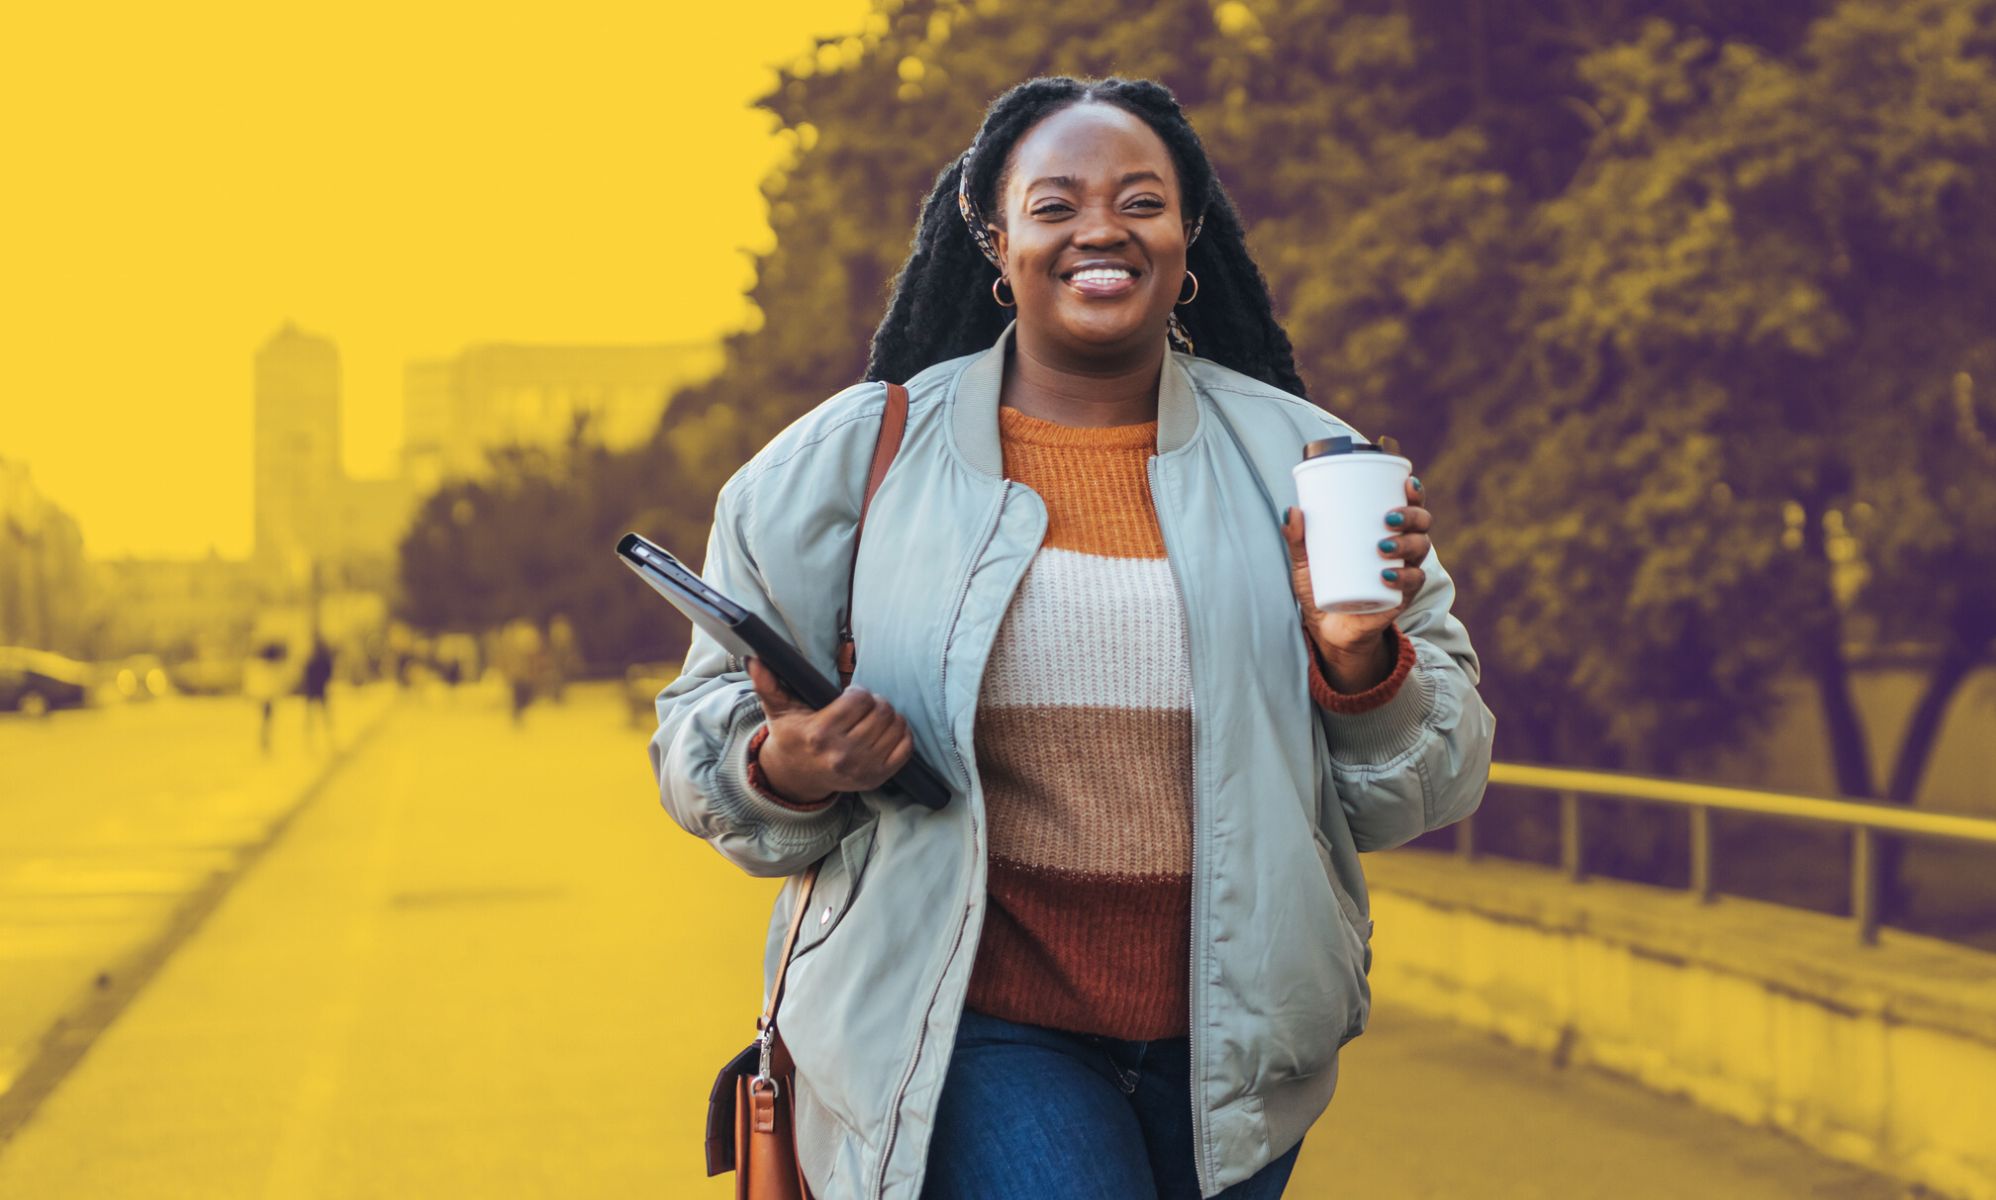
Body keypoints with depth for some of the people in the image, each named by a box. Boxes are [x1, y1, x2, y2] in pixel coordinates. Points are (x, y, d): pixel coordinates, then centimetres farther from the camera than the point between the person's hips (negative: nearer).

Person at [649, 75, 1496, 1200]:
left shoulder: (1302, 462, 4)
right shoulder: (854, 460, 2)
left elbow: (1430, 782, 6)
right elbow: (705, 728, 7)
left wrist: (1360, 662, -14)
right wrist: (781, 769, -15)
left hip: (1230, 1051, 3)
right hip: (972, 1023, -2)